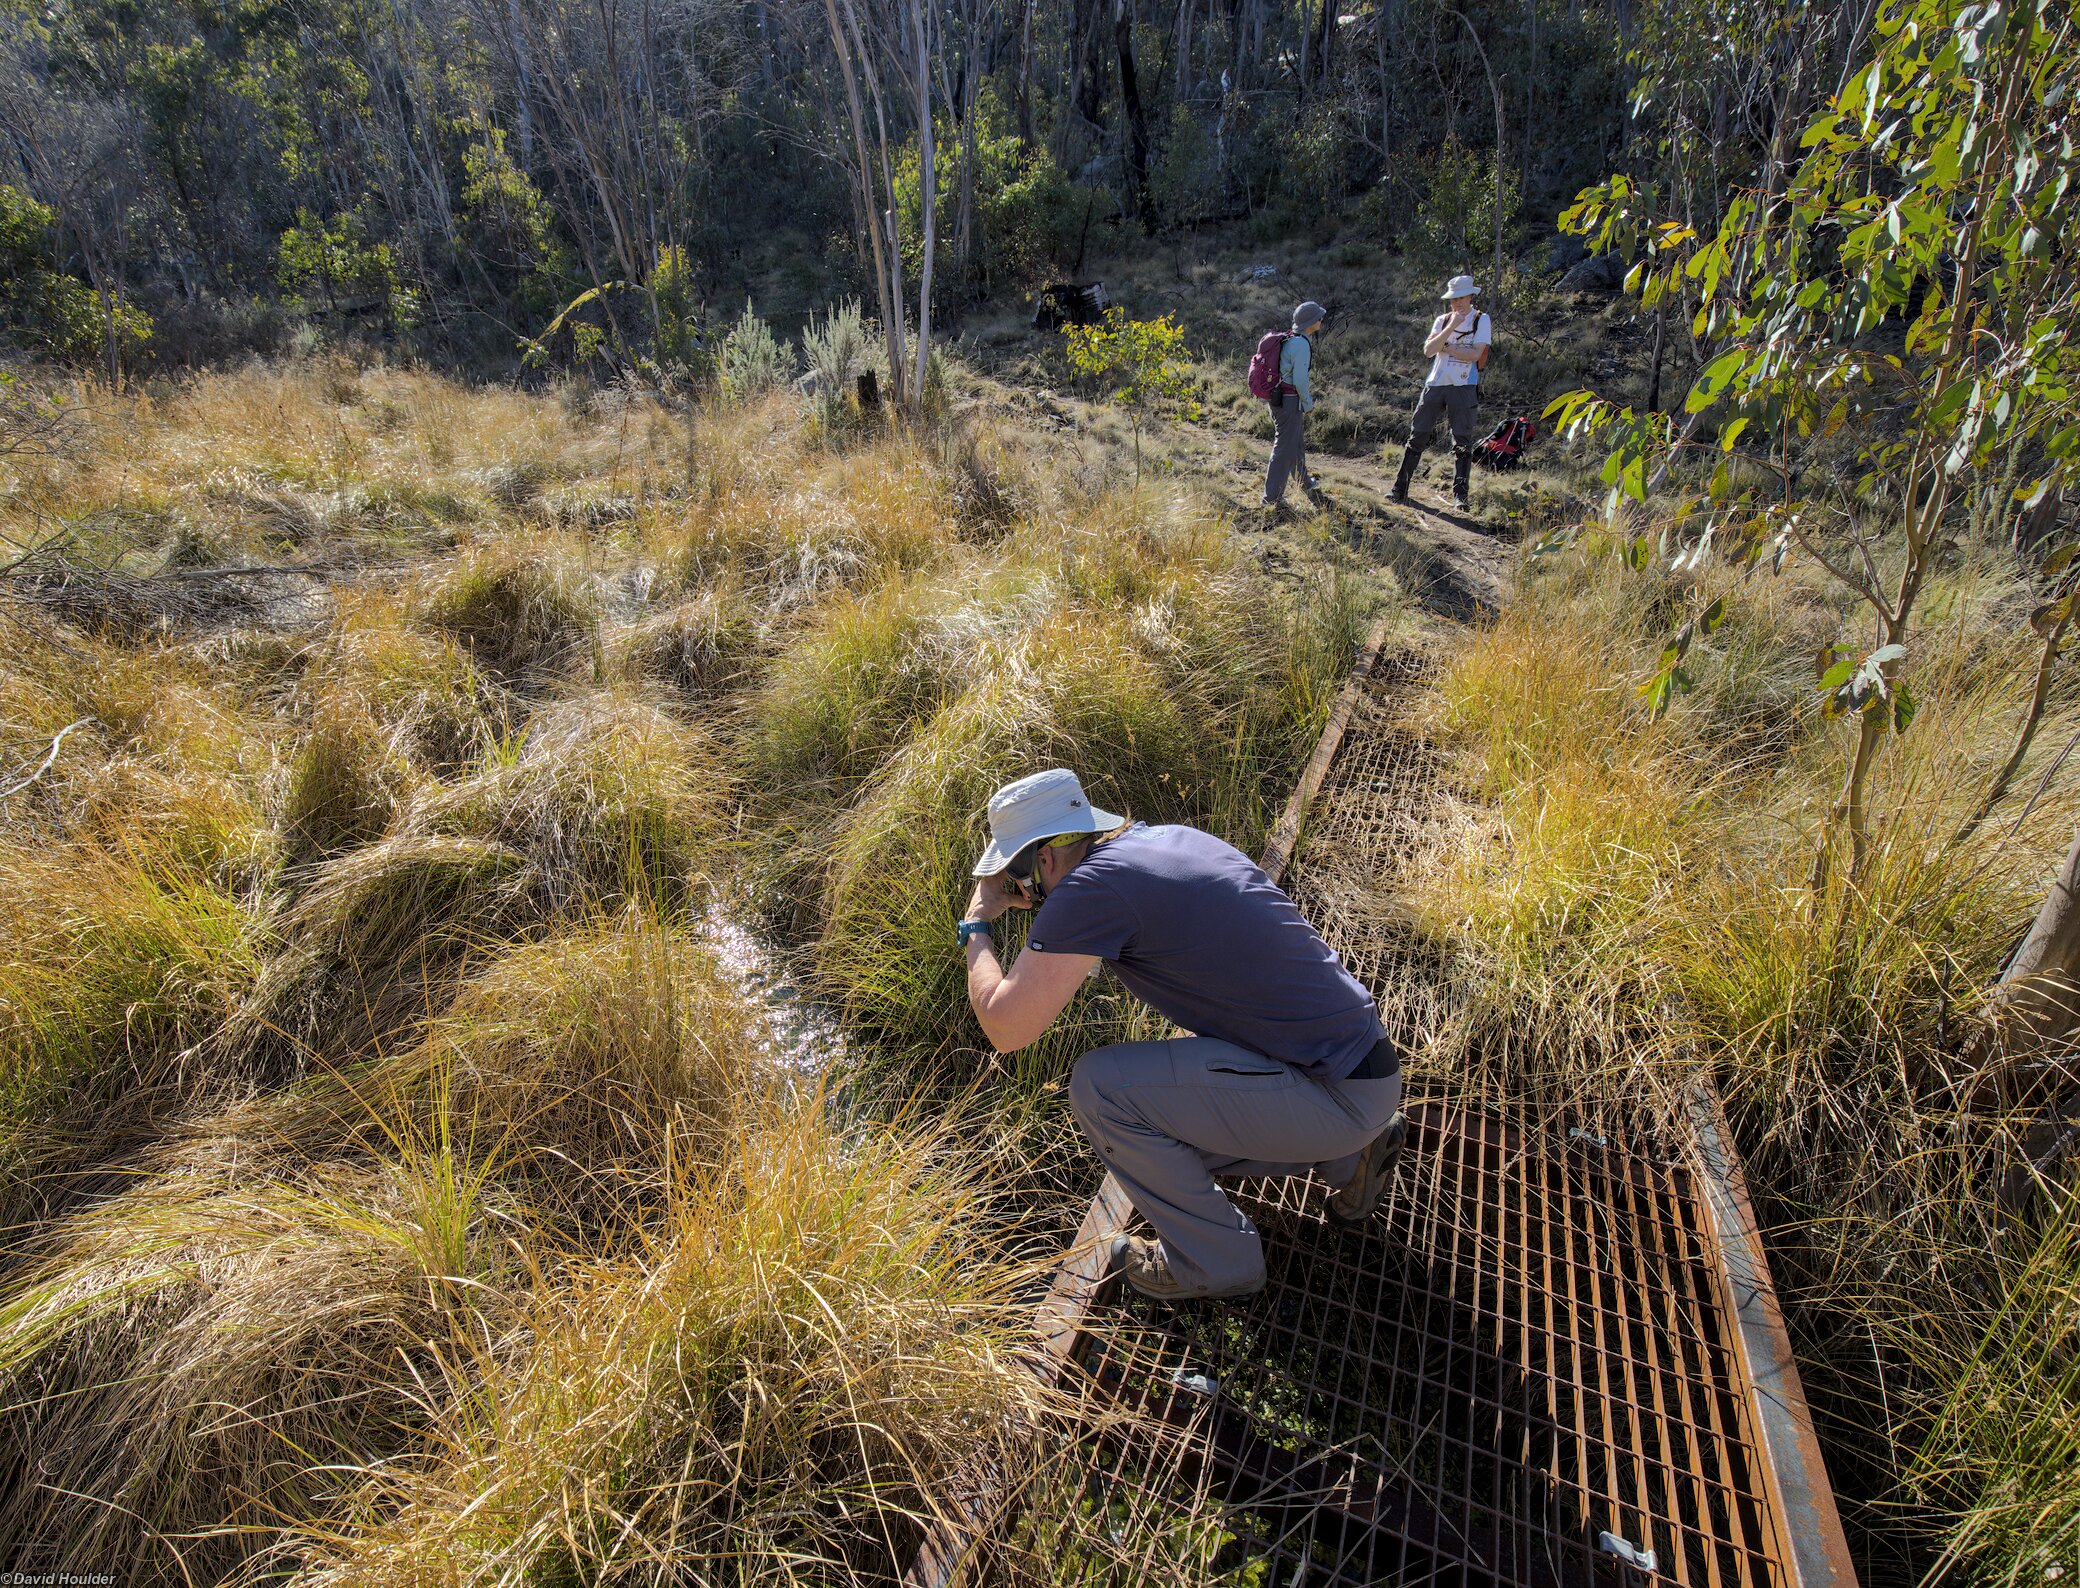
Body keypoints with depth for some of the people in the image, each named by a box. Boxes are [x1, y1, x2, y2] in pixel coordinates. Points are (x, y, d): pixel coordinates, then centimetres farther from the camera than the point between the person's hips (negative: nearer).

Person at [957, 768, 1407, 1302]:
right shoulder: (1169, 838, 6)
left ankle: (1214, 1259, 6)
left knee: (1099, 1084, -13)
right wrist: (1027, 900, 19)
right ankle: (1347, 1154, 24)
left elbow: (1006, 1027, -18)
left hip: (1335, 1095, -9)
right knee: (1157, 1123, 20)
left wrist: (975, 927, -1)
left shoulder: (1093, 886, -20)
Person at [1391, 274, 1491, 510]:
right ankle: (1400, 488, 6)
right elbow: (1428, 351, -5)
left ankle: (1461, 494, 4)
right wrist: (1451, 327, -14)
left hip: (1463, 387, -3)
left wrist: (1444, 347, -6)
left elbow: (1474, 354, -12)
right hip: (1435, 384, 3)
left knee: (1462, 442, -1)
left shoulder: (1481, 320, 0)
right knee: (1417, 435, 1)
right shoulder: (1442, 320, 10)